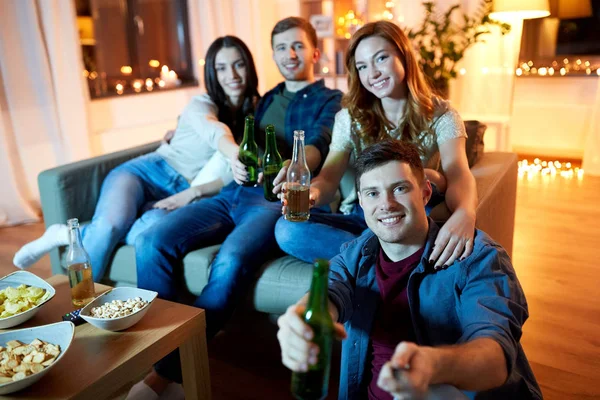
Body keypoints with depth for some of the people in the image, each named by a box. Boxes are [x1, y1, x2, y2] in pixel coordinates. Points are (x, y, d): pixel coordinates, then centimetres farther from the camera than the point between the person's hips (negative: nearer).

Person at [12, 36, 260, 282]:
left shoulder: (255, 110, 8)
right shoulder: (202, 105, -4)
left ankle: (71, 235, -9)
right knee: (111, 223, -33)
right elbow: (215, 133, -31)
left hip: (185, 193, 2)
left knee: (152, 229, -33)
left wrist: (193, 193, -14)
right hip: (150, 172, -2)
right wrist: (235, 153, -53)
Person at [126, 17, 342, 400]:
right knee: (151, 242, -17)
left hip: (278, 200, -5)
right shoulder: (266, 100, 28)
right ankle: (159, 349, -12)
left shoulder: (330, 100, 9)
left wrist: (288, 167, -33)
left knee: (231, 261, -34)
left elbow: (318, 146, -12)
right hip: (231, 195, 6)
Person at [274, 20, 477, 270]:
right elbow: (329, 178, -8)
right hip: (360, 218, 3)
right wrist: (312, 192, -35)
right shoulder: (349, 117, 2)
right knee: (288, 229, -25)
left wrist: (464, 215, -46)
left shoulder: (440, 115, -4)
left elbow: (458, 175, -21)